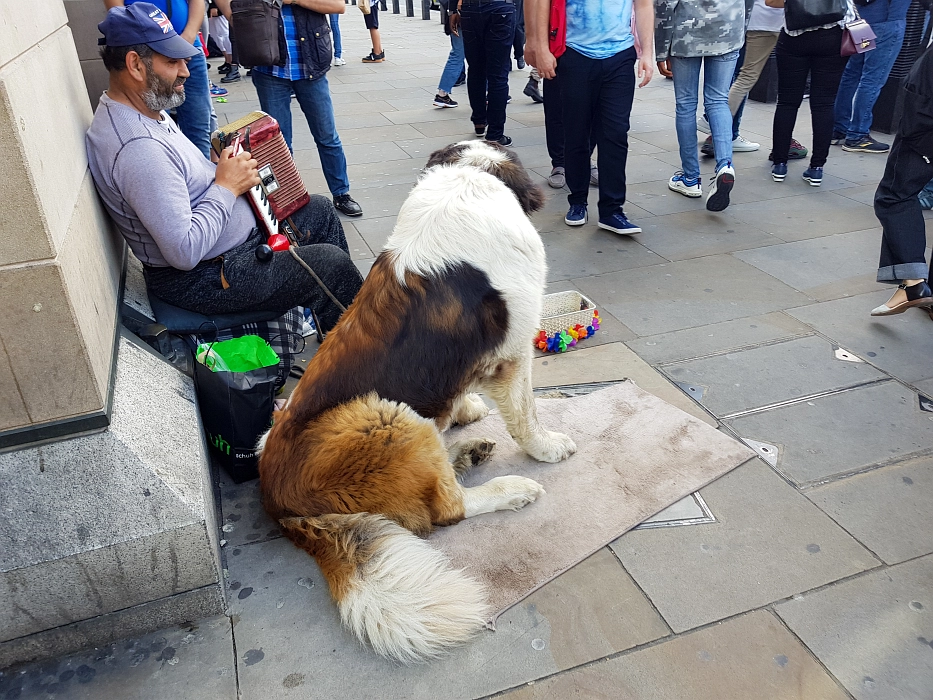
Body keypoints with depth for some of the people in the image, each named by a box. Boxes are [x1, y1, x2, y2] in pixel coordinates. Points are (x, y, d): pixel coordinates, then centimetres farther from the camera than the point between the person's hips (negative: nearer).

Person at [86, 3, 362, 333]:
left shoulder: (146, 109, 4)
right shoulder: (138, 148, -31)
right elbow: (184, 253, -33)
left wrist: (223, 170, -1)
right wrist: (226, 187, -21)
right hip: (199, 277, -11)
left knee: (321, 212, 16)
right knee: (332, 264, -11)